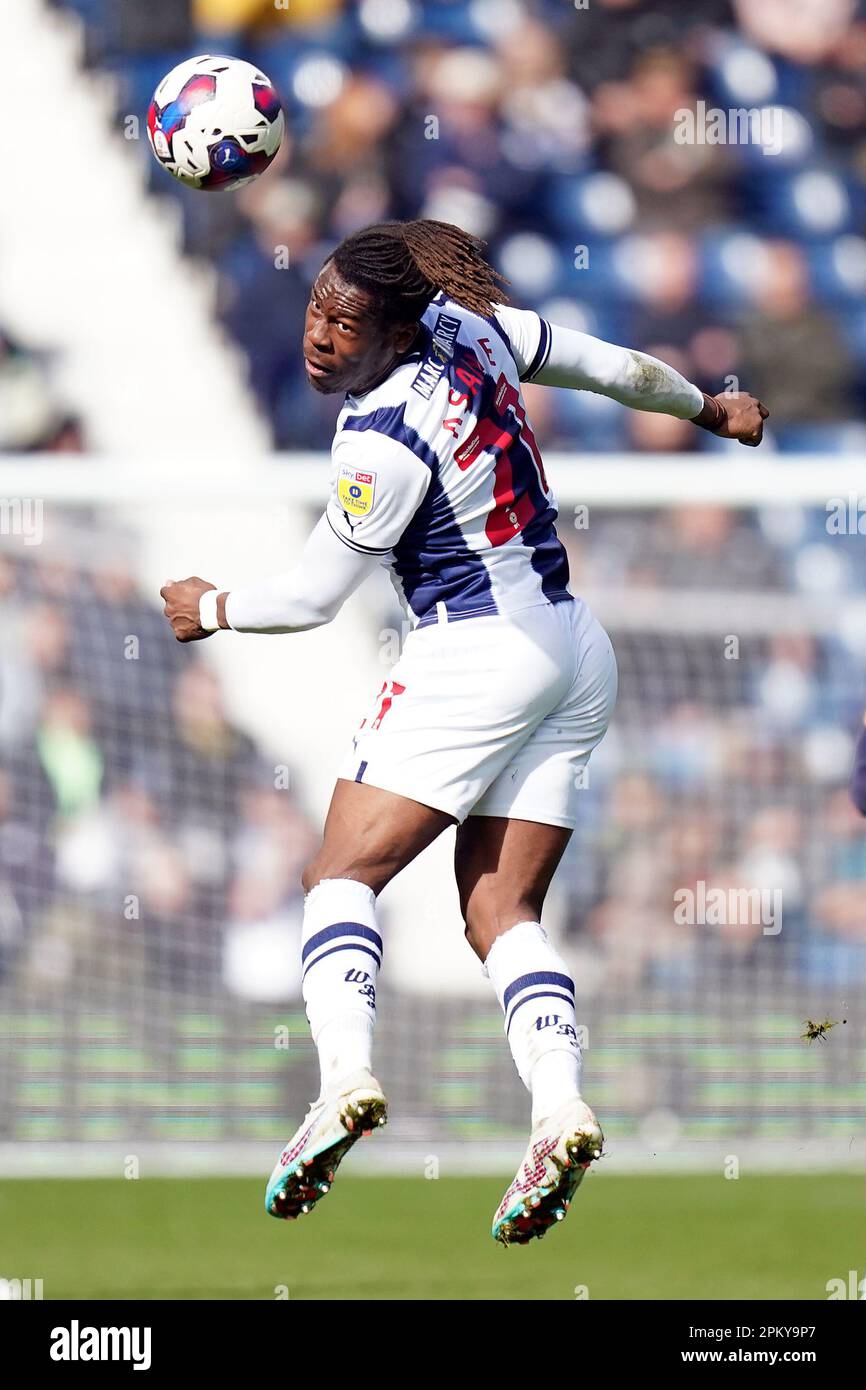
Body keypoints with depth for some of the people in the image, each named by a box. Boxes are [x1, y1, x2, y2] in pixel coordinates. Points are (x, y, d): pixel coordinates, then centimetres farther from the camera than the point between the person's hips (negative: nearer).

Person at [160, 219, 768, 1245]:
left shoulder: (384, 440, -18)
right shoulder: (477, 329, 3)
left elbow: (310, 598, -8)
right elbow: (620, 368, 20)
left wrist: (211, 611, 11)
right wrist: (709, 409, 39)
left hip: (476, 656, -8)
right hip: (577, 656, 8)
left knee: (342, 874, -6)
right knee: (502, 911, 4)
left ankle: (346, 1077, -28)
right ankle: (559, 1105, -18)